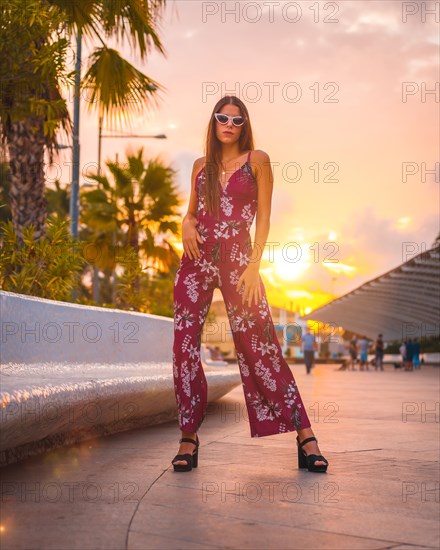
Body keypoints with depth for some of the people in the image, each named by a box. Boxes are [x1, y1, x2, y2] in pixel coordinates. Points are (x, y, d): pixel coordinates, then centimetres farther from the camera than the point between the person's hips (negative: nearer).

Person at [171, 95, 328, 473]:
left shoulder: (257, 160, 5)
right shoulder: (201, 165, 15)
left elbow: (263, 216, 0)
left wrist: (254, 265, -9)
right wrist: (186, 225, -2)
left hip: (237, 260, -4)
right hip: (196, 259, 4)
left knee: (258, 345, -9)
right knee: (184, 346, -2)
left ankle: (304, 434, -3)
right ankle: (189, 436, 8)